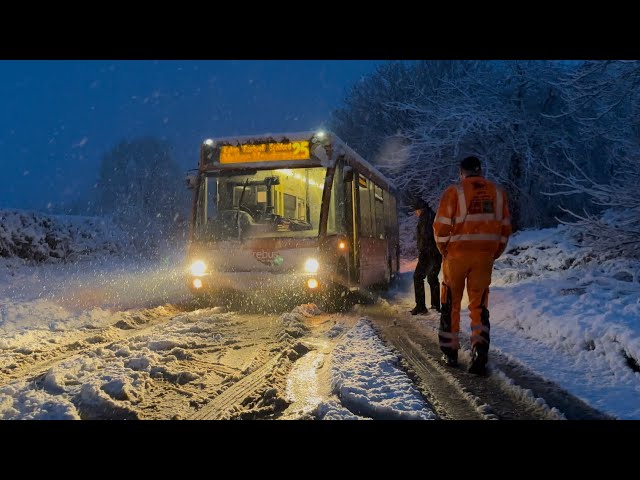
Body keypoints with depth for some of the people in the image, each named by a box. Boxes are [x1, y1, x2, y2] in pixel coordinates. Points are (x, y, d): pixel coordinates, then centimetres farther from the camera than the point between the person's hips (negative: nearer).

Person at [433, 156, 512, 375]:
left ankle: (450, 352, 18)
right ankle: (480, 353, -7)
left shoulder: (454, 192, -5)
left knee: (451, 305, 12)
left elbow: (441, 226, -7)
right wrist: (494, 254, 15)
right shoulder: (497, 193, 7)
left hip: (457, 254, -2)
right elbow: (505, 227, 8)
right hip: (485, 256, 3)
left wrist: (444, 250, 8)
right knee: (479, 306, 8)